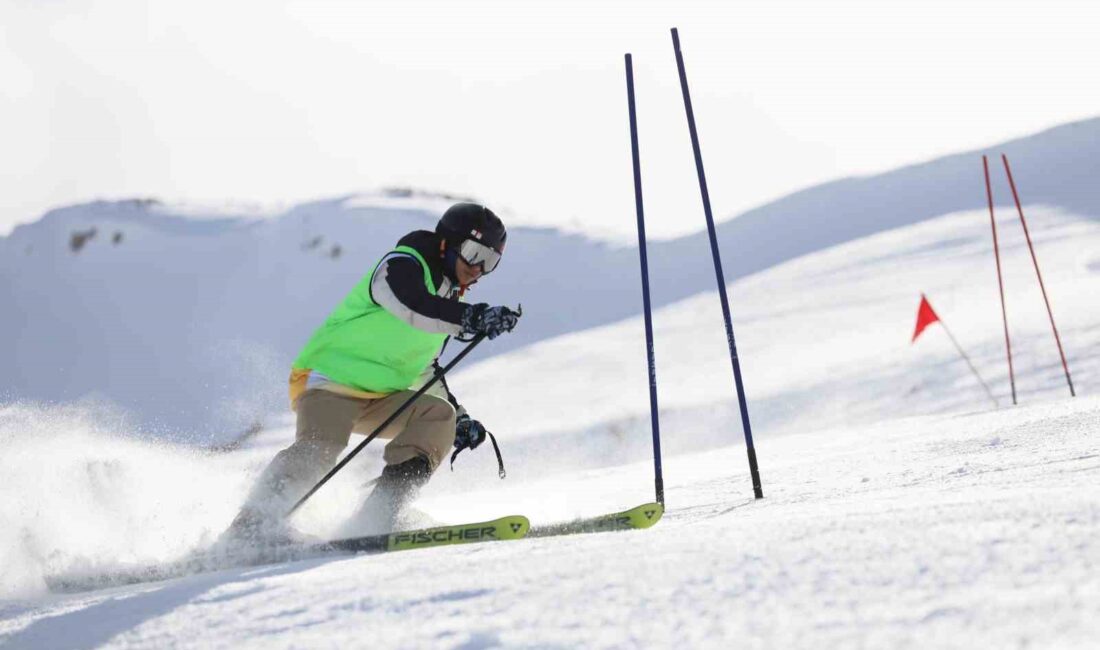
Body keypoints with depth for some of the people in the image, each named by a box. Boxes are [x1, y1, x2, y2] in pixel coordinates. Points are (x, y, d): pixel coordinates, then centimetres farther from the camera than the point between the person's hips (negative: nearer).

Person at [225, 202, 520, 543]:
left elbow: (425, 371, 27)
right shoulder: (401, 265, -10)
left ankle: (377, 517, -22)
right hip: (329, 378, -8)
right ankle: (253, 522, -28)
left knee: (438, 415, -15)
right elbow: (414, 309, -34)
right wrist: (476, 317, -45)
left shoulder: (447, 301, 16)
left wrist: (459, 418, 15)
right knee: (321, 445, -32)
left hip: (380, 397, 8)